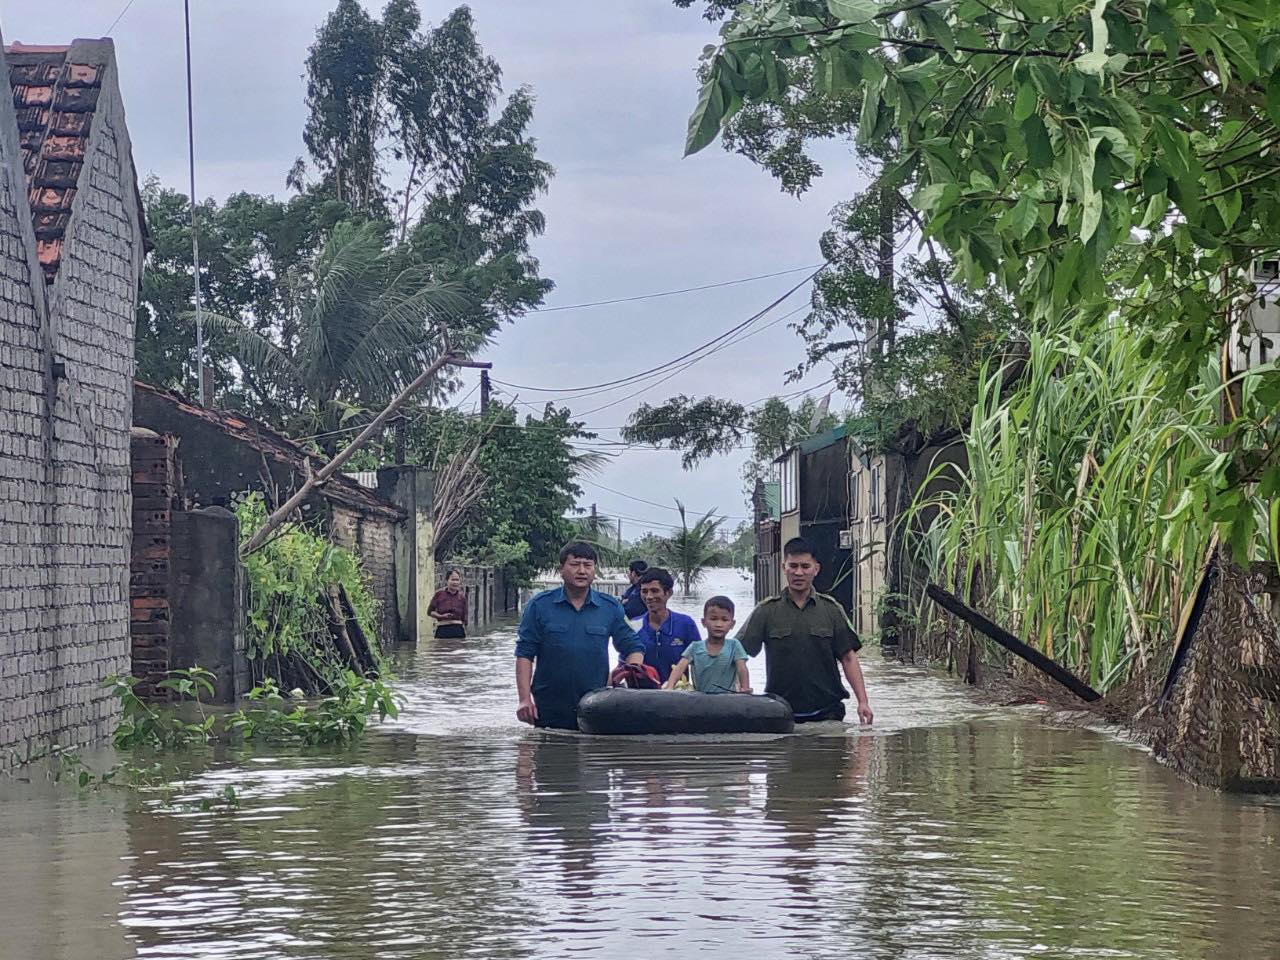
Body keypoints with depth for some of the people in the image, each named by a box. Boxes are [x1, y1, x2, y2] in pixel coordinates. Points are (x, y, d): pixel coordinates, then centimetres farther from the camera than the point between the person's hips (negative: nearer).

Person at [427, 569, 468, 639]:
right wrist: (441, 616, -11)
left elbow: (464, 618, 10)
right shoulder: (439, 594, 2)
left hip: (458, 630, 1)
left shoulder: (462, 596, 6)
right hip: (442, 630, -1)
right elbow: (430, 611, 6)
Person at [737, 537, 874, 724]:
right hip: (780, 713, -1)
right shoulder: (767, 611, 3)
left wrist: (863, 702, -3)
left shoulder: (831, 609, 6)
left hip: (826, 711, 1)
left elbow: (848, 658, 5)